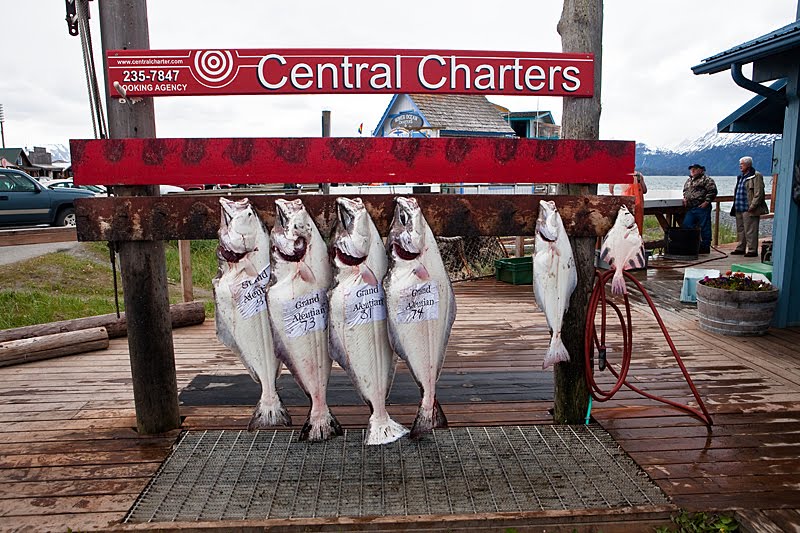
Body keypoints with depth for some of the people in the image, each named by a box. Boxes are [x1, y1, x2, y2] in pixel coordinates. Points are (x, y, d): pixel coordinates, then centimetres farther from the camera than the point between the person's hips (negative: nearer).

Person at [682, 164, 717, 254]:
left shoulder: (706, 179, -4)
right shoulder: (688, 181, 20)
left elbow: (712, 191, -12)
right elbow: (685, 191, 35)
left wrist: (706, 202, -16)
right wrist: (685, 198, 16)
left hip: (702, 207, -7)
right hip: (690, 208, 8)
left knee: (704, 228, 0)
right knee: (686, 226, 5)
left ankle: (705, 247, 7)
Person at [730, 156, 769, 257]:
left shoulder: (756, 176, -8)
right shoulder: (741, 177, 19)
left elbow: (758, 193, -15)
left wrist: (752, 206, -20)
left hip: (749, 210, -9)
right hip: (739, 209, 9)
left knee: (750, 231, -6)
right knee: (740, 230, 14)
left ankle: (752, 250, -1)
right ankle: (741, 248, 22)